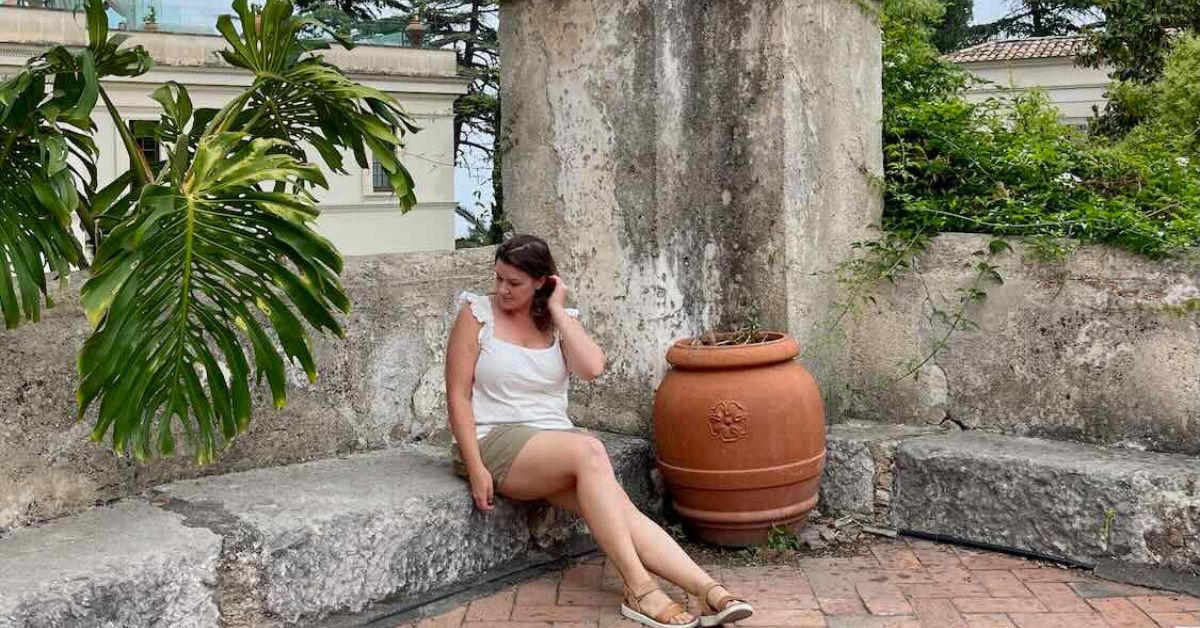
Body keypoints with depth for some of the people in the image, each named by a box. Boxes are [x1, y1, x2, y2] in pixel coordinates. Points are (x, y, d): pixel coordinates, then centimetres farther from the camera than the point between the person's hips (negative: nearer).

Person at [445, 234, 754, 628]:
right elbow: (458, 396, -5)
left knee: (619, 507, -23)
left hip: (555, 441, 5)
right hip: (496, 441, -4)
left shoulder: (558, 320, 11)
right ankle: (639, 588, -35)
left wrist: (558, 311, -5)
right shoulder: (477, 313, 1)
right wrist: (476, 469, -14)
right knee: (589, 451, -33)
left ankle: (707, 590, -37)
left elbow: (592, 368, -10)